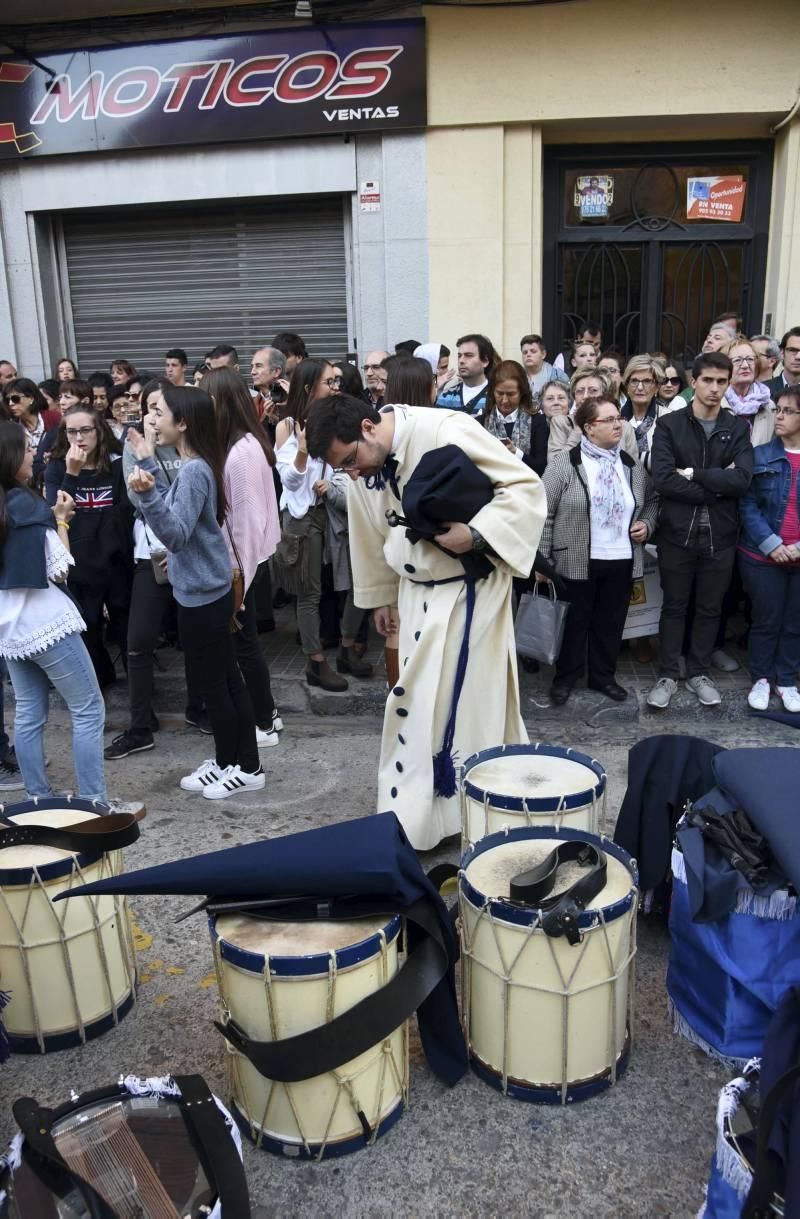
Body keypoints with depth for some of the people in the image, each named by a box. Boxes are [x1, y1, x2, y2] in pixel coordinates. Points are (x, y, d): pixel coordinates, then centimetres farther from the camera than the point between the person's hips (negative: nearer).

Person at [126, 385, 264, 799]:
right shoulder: (195, 466, 8)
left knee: (211, 684, 4)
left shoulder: (193, 471, -21)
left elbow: (176, 534, -27)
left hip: (201, 595, -10)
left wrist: (146, 494, -40)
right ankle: (238, 763, 26)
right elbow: (176, 512, 21)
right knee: (226, 680, 15)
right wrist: (148, 465, 22)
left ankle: (240, 768, 19)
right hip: (209, 591, 10)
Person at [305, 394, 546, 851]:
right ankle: (415, 814, 28)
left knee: (472, 702, -2)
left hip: (471, 589, -6)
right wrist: (382, 596, 19)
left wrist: (475, 534, -31)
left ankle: (485, 813, 14)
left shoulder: (447, 431, -24)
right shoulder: (362, 469, -3)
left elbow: (527, 485, -19)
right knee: (416, 703, 12)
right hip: (418, 592, 6)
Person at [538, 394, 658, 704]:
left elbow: (651, 500, 22)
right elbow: (544, 513, -9)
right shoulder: (565, 463, -9)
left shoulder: (631, 465, 8)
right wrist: (542, 557, -11)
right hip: (577, 561, -4)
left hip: (621, 561, 5)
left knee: (611, 622, 13)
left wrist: (647, 524, 3)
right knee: (575, 621, 8)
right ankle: (565, 677, 24)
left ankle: (603, 676, 29)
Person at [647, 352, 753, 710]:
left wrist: (694, 474, -15)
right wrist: (716, 485, -14)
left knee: (710, 608, 13)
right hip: (677, 532, -2)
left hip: (720, 534, 2)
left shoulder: (738, 428, 4)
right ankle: (668, 674, 22)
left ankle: (698, 672, 28)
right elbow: (663, 480, -16)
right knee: (674, 606, 10)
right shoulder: (669, 424, -3)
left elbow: (742, 480, -11)